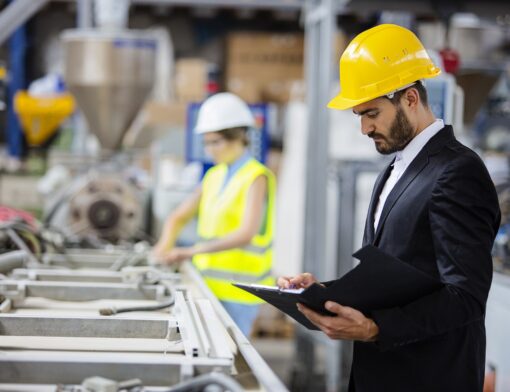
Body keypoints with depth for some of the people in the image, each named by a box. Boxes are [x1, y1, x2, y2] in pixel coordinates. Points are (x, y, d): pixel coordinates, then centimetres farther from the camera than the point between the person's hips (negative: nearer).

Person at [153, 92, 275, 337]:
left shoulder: (256, 178, -9)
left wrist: (192, 251, -27)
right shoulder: (214, 176, 13)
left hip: (237, 290, -6)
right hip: (208, 284, 6)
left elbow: (246, 234, -22)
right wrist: (165, 246, -3)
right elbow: (179, 217, 19)